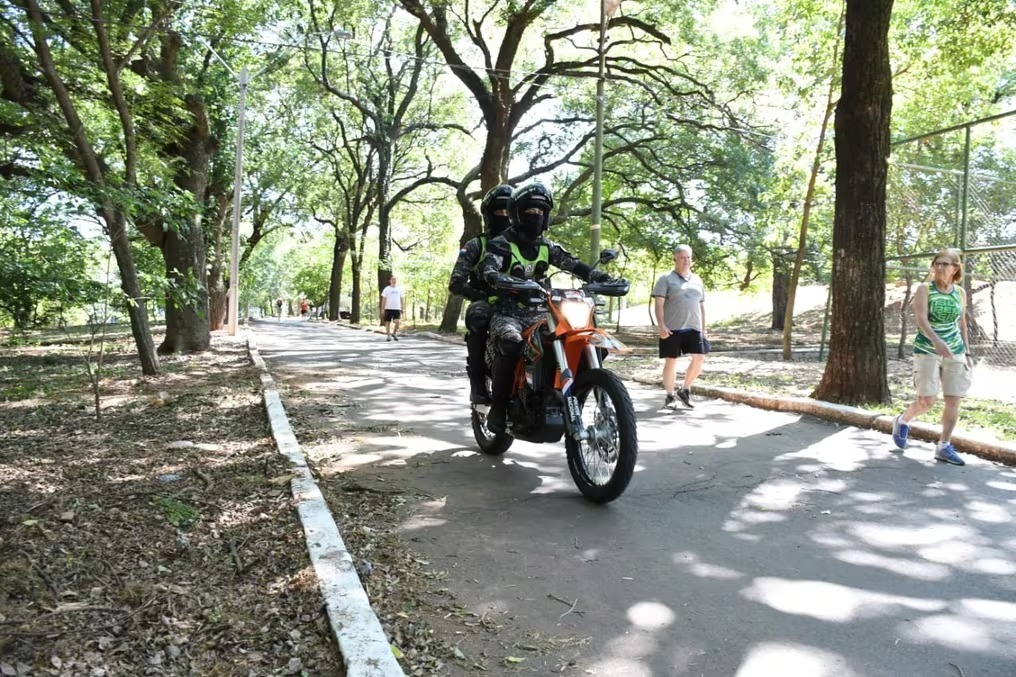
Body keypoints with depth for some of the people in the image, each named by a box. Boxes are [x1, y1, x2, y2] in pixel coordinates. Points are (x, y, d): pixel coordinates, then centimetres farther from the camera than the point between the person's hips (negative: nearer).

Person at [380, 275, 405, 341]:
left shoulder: (400, 289, 8)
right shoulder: (386, 289, 2)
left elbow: (402, 299, 11)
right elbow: (383, 299, 3)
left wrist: (402, 309, 6)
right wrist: (382, 309, -3)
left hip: (397, 308, 1)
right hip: (388, 308, -1)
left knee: (397, 321, -16)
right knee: (388, 322, 2)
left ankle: (394, 333, 6)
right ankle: (388, 336, 15)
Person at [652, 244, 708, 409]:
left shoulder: (697, 280, 17)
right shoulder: (666, 279, 0)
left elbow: (701, 306, 20)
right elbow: (658, 304, -7)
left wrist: (703, 328, 14)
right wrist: (662, 326, -17)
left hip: (693, 328, 5)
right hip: (672, 328, -5)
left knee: (699, 358, -3)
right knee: (671, 361, 1)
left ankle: (684, 390, 15)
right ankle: (670, 395, 12)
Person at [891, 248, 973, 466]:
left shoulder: (960, 292, 8)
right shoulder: (924, 289, -5)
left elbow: (961, 324, 16)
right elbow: (921, 319, -18)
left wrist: (967, 353, 12)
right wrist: (936, 340, -35)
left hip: (955, 351, 4)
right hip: (927, 350, -4)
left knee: (954, 400, 0)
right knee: (927, 401, -8)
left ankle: (944, 446, 10)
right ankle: (902, 421, 22)